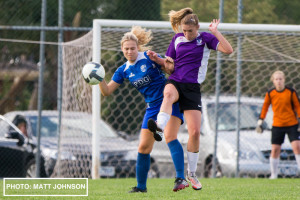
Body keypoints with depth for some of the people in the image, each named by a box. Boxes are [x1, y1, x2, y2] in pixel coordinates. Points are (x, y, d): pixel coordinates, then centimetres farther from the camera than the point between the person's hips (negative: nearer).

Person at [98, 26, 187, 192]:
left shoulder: (148, 57, -9)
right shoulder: (124, 71, 7)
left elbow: (172, 69, -4)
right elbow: (107, 91, 8)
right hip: (152, 108, 6)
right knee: (143, 147, 3)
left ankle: (181, 179, -26)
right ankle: (141, 186, 16)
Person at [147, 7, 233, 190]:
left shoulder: (205, 38, 2)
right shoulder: (177, 39, 10)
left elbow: (228, 50, -11)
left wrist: (216, 32, -16)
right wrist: (157, 58, -3)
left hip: (192, 88, -1)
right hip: (175, 82, 1)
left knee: (195, 131, -5)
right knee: (169, 94, -40)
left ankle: (192, 174, 11)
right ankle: (160, 126, -68)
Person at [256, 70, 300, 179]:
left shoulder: (291, 92, -5)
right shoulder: (270, 94, -1)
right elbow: (265, 107, 10)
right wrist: (260, 121, 7)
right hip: (277, 125, 1)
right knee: (275, 149, -1)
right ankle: (273, 175, 9)